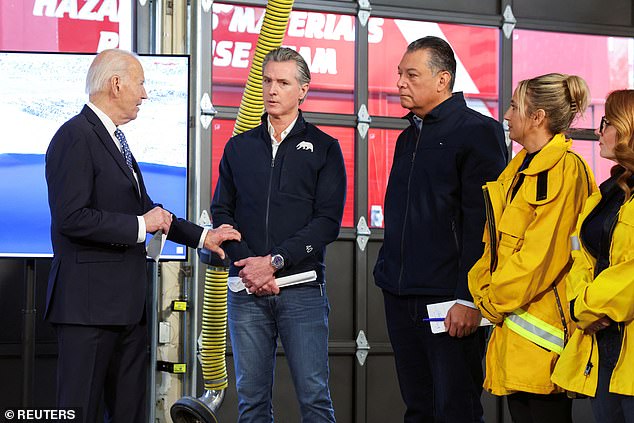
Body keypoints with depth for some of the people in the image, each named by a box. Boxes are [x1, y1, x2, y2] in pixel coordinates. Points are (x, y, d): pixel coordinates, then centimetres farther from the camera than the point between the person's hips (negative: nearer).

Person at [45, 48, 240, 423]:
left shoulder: (115, 139, 18)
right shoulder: (76, 137, -13)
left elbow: (145, 209, 26)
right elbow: (71, 219, -23)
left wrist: (202, 236, 22)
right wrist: (140, 226, -15)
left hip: (127, 301, 10)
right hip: (90, 302, -10)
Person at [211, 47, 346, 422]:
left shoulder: (324, 148, 5)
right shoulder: (239, 147, 15)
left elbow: (328, 220, -4)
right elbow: (221, 212, 10)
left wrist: (275, 262, -12)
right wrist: (248, 264, -6)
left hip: (302, 288, -3)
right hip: (246, 289, 3)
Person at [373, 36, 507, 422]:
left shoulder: (477, 131, -7)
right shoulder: (409, 138, 19)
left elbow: (483, 220, -14)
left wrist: (469, 298, -19)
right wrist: (387, 274, 17)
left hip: (448, 299, -8)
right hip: (401, 298, 8)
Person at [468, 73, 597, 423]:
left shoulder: (565, 170, -13)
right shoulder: (519, 168, 16)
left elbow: (542, 254, -18)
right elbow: (495, 244, 18)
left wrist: (494, 301, -11)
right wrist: (483, 291, 4)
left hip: (542, 329, -9)